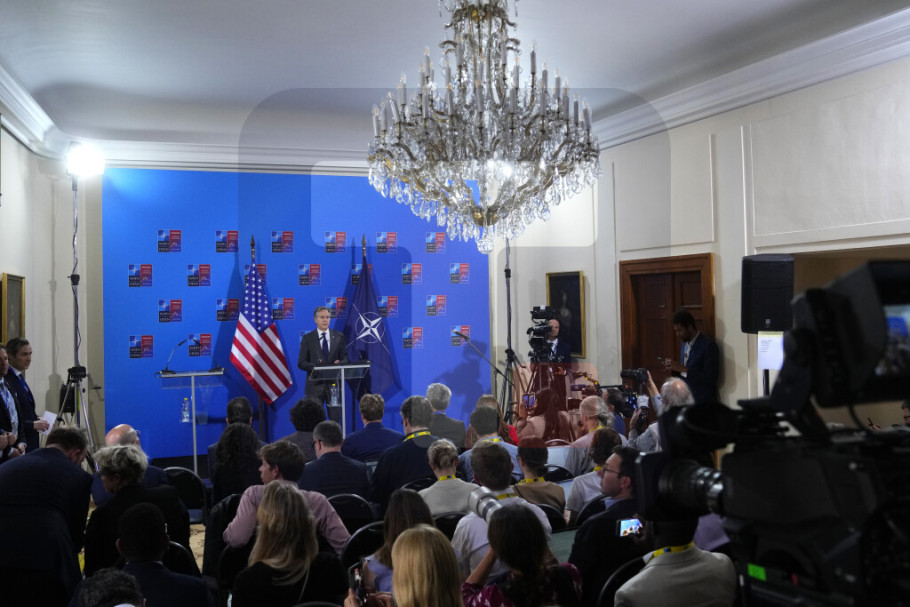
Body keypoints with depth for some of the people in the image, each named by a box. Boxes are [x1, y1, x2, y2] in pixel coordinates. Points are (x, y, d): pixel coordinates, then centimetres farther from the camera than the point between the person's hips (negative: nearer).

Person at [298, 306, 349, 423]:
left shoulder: (339, 336, 9)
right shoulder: (307, 338, 3)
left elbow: (345, 358, 9)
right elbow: (301, 363, 0)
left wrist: (339, 363, -14)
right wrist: (315, 366, -18)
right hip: (315, 385, -1)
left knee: (336, 419, 3)